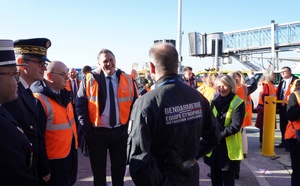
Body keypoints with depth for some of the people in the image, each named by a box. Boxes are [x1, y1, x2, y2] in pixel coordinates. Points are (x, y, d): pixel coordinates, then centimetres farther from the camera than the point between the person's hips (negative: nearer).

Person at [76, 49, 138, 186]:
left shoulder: (126, 79, 1)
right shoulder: (90, 79, -6)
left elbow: (134, 104, 7)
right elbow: (80, 104, -3)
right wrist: (85, 126, -7)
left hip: (120, 131, 2)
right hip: (97, 132, -2)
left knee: (119, 168, 17)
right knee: (98, 170, 14)